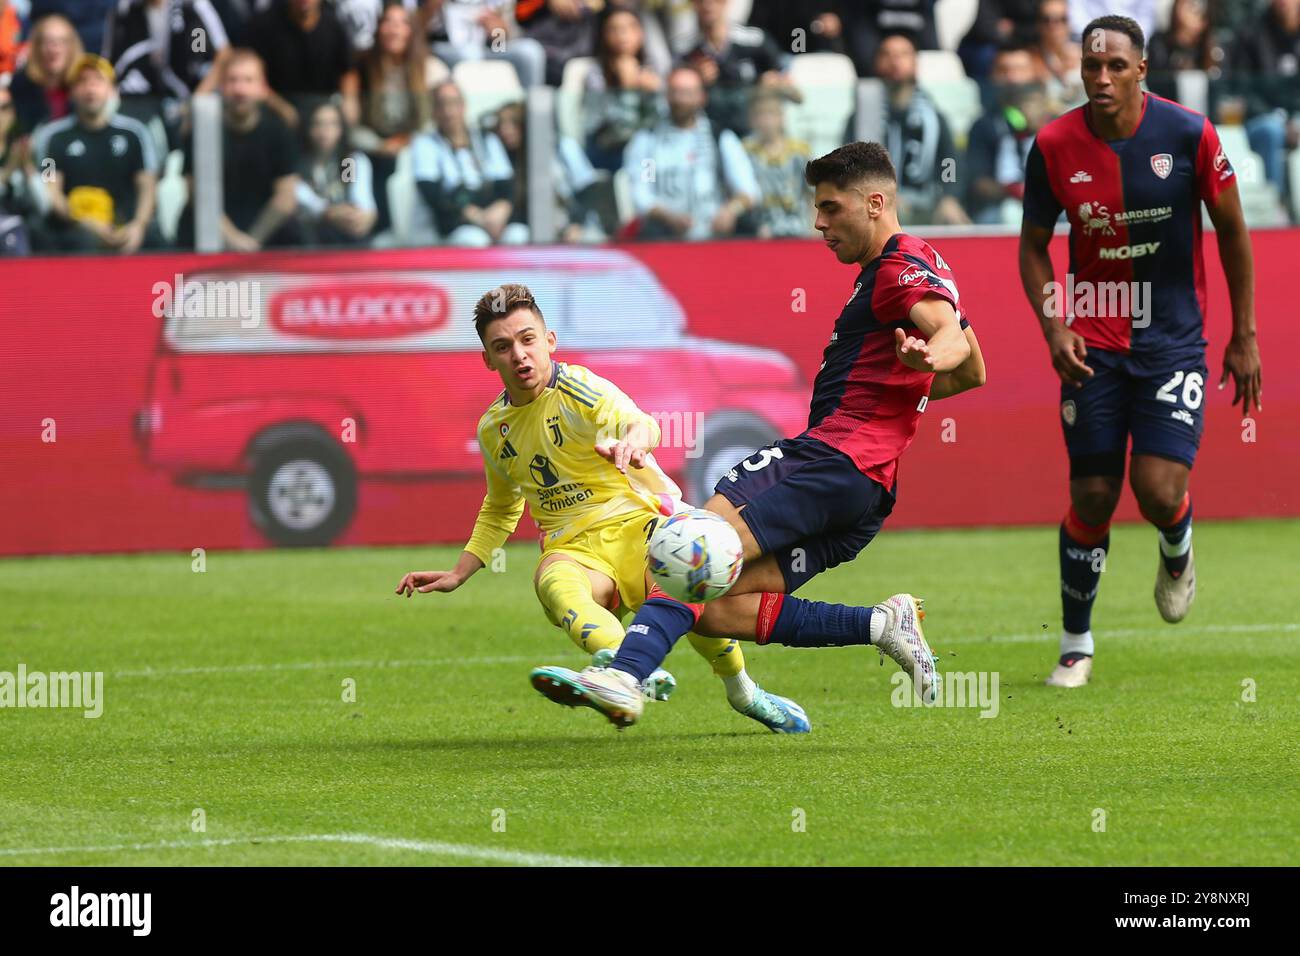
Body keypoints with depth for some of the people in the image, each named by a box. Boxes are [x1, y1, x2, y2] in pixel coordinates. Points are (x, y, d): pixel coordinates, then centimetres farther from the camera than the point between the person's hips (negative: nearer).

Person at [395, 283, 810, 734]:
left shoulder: (579, 388, -5)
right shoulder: (493, 428, 14)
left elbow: (634, 420, -27)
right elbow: (500, 509, 33)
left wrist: (633, 439, -52)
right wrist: (459, 573, 26)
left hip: (639, 521, -4)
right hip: (573, 548, 4)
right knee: (554, 583, -34)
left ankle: (743, 692, -4)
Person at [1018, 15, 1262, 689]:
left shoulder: (1188, 135, -10)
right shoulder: (1054, 147, -7)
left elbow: (1231, 230, 2)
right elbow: (1033, 246, 6)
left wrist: (1244, 337, 3)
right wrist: (1052, 325, -10)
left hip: (1174, 342, -1)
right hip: (1093, 346, 1)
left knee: (1159, 490, -14)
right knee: (1092, 497, -1)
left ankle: (1177, 550, 24)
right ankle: (1076, 645, 17)